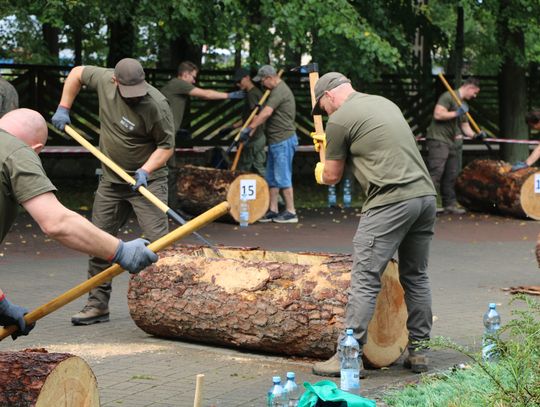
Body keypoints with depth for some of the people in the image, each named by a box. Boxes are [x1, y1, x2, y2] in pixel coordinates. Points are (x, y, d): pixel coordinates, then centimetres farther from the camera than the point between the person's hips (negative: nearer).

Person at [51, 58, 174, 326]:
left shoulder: (156, 105, -23)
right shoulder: (104, 80, -8)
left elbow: (166, 146, -13)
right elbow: (77, 73, 13)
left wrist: (145, 170, -25)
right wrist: (63, 108, 9)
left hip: (147, 180, -6)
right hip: (111, 181, 6)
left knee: (157, 241, -16)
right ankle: (98, 305, 19)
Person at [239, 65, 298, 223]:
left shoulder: (280, 90, -15)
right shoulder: (276, 90, 18)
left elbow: (266, 113, -24)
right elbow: (264, 113, 16)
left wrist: (249, 128, -21)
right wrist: (251, 132, 9)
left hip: (284, 141, -10)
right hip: (276, 141, 10)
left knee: (282, 177, -6)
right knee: (271, 177, 11)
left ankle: (290, 212, 0)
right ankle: (273, 211, 15)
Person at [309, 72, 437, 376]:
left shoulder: (340, 119, 0)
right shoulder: (385, 103, 22)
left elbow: (332, 177, 8)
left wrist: (322, 166, 31)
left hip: (392, 200, -8)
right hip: (426, 194, 8)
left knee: (365, 280, -4)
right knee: (416, 277, 15)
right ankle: (418, 351, 20)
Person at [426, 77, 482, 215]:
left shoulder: (463, 105, 21)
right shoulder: (448, 97, -8)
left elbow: (465, 126, 22)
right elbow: (438, 114, -19)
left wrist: (475, 135, 3)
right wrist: (456, 113, -14)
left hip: (451, 142, 9)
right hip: (438, 140, -9)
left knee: (451, 176, 10)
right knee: (435, 174, -15)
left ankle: (450, 204, 16)